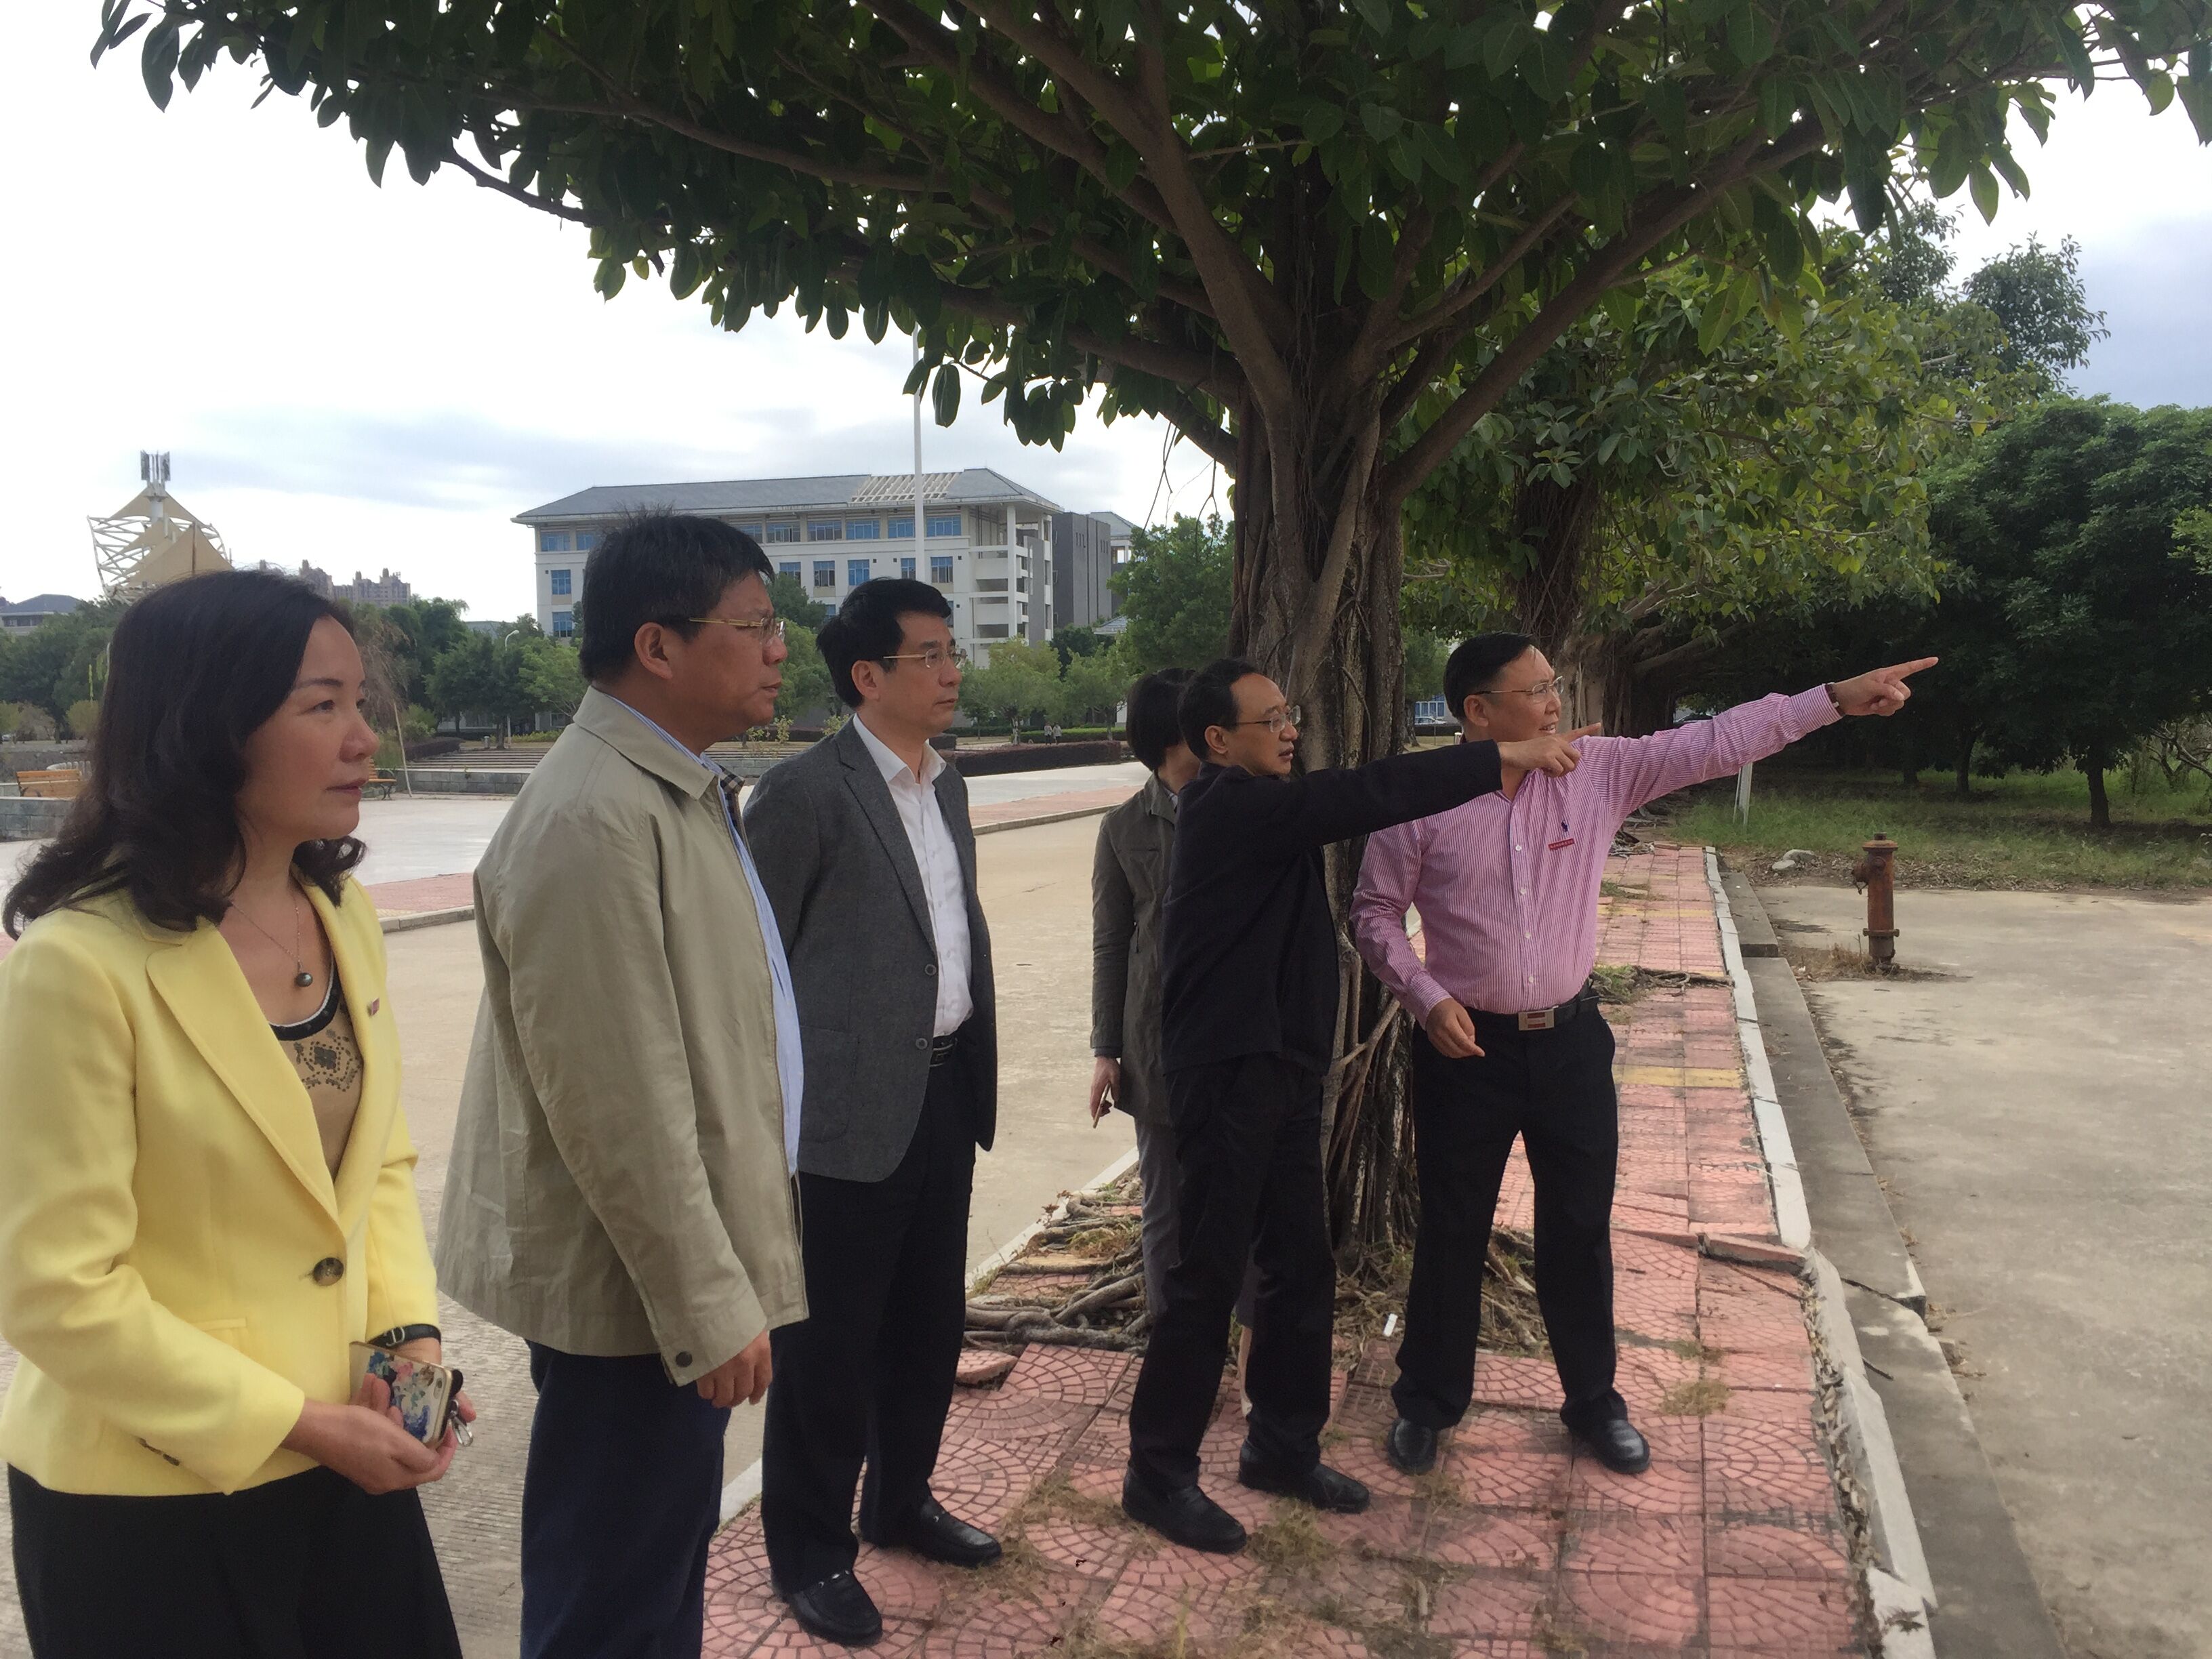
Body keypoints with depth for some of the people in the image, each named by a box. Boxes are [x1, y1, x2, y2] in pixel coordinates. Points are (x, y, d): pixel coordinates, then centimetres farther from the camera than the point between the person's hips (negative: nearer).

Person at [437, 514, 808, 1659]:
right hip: (633, 1284, -10)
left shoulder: (680, 793, 10)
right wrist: (711, 1307, -19)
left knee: (669, 1556, 23)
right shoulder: (594, 819, -23)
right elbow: (619, 1103, -24)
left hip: (678, 1265, 10)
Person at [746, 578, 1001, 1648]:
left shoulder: (947, 786, 11)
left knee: (929, 1322, 19)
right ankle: (811, 1553, 24)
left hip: (945, 1093, 8)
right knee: (830, 1341, 6)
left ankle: (901, 1502, 39)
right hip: (852, 1109, -7)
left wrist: (977, 1074, 13)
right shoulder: (804, 793, -13)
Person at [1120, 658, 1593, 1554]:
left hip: (1283, 1070, 10)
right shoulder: (1228, 807, -18)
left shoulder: (1265, 805, 15)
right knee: (1209, 1275, -1)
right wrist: (1505, 757, -22)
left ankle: (1283, 1447, 29)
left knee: (1302, 1268, 14)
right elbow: (1361, 797, -24)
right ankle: (1158, 1473, 12)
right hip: (1228, 1073, -10)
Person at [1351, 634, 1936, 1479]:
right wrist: (1427, 998, -16)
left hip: (1570, 1040, 3)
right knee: (1452, 1235, 10)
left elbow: (1710, 744, -4)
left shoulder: (1597, 770, -3)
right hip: (1467, 1045, -3)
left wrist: (1836, 698, -8)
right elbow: (1375, 912, -4)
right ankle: (1427, 1403, 29)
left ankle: (1593, 1402, 34)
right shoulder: (1423, 800, -11)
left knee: (1580, 1232, 14)